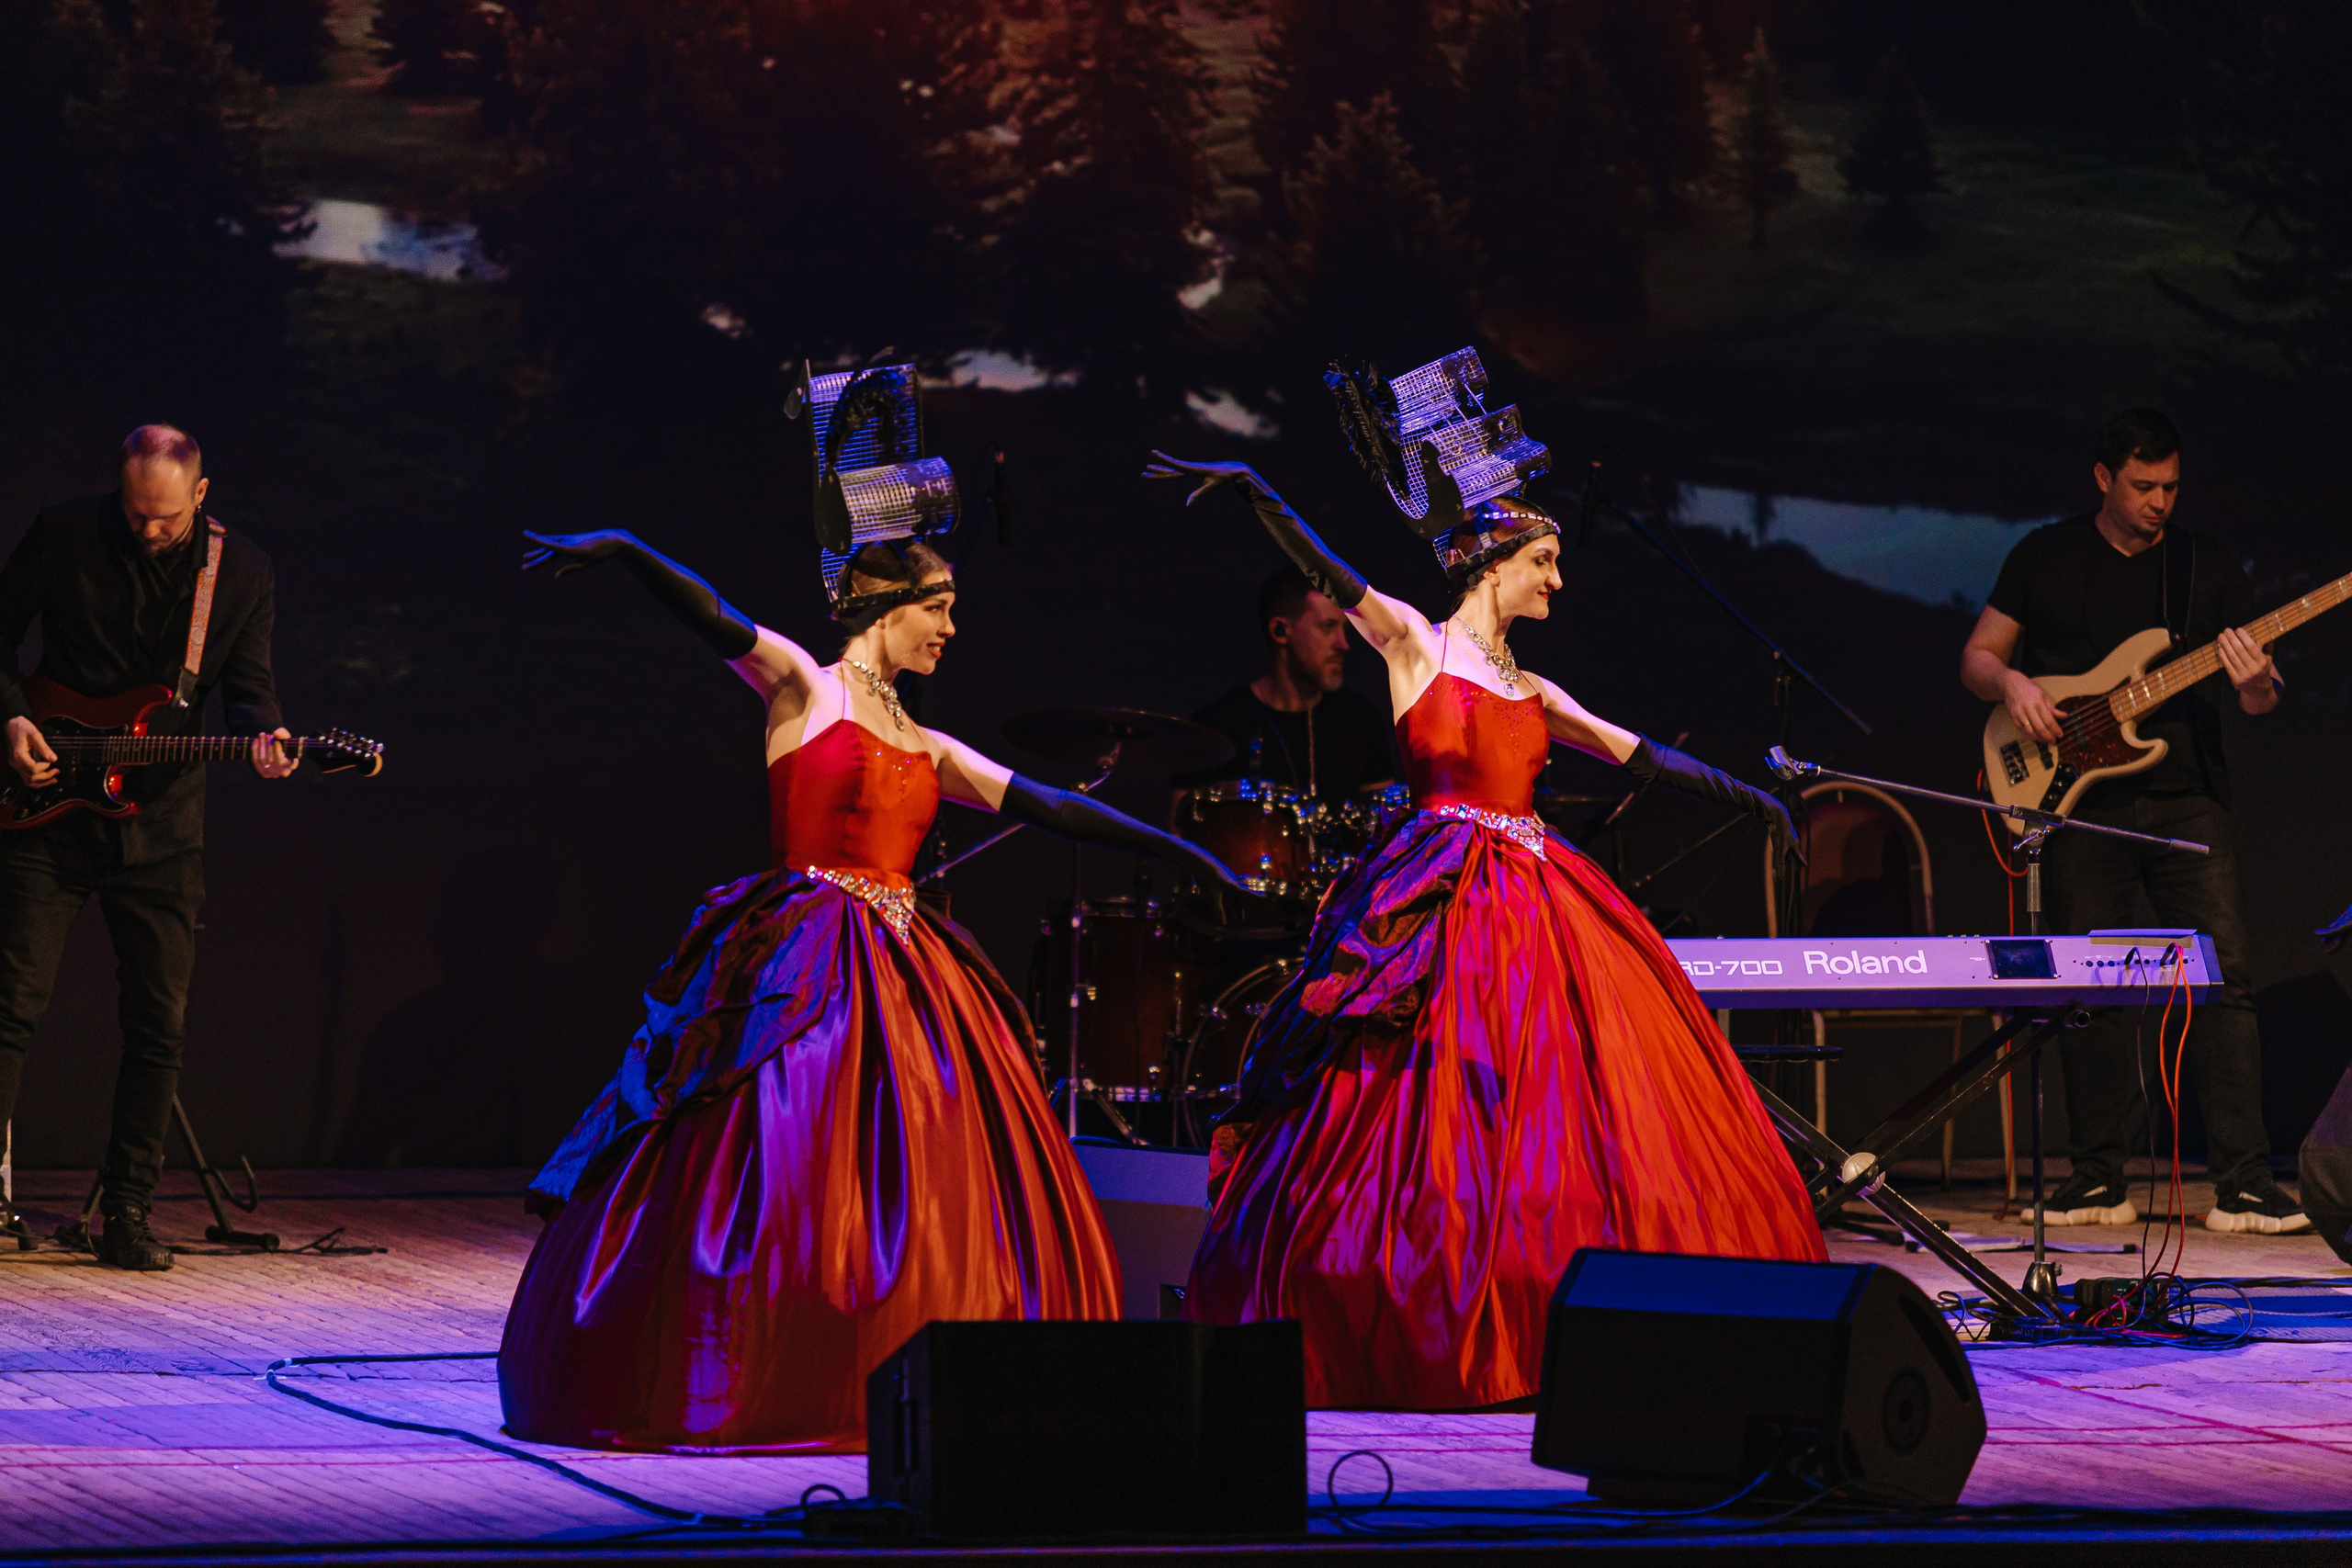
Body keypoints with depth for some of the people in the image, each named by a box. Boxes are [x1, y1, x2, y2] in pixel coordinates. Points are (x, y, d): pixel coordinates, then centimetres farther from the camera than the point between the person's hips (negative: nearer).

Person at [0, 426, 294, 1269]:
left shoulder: (243, 574, 0)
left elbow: (248, 683, 4)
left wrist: (261, 735, -17)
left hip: (161, 825, 2)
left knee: (159, 1026, 2)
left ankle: (127, 1213, 11)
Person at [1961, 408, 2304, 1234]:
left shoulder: (2206, 567, 8)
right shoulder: (2045, 557, 8)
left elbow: (2256, 697, 8)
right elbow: (1977, 655, 13)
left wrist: (2255, 687, -16)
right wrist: (2011, 684, -9)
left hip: (2187, 800, 0)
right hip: (2080, 804, 0)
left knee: (2224, 971, -11)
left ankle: (2242, 1183, -11)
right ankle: (2099, 1181, 10)